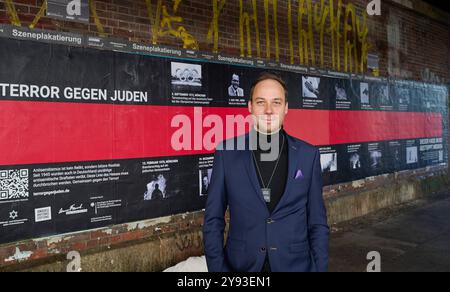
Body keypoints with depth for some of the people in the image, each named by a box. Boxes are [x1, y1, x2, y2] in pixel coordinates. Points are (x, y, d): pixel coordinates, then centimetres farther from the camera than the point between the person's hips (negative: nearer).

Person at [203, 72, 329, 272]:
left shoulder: (308, 155, -4)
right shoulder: (227, 153, -6)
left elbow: (317, 222, 1)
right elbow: (213, 220, -2)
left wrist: (319, 268, -3)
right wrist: (217, 268, -6)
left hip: (295, 265, 1)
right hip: (242, 265, 0)